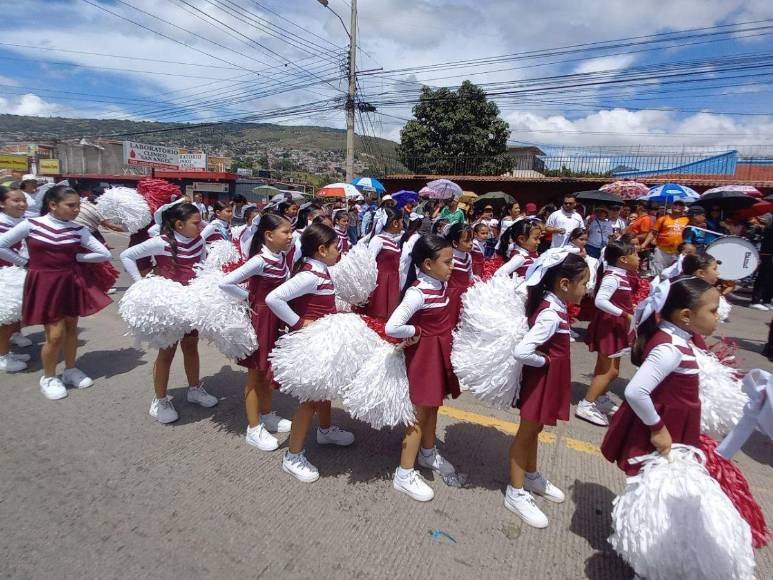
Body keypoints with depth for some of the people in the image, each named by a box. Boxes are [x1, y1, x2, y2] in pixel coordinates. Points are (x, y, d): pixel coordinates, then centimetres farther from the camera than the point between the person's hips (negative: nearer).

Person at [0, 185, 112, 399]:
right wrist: (27, 263, -3)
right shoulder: (30, 225, -8)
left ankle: (70, 370, 33)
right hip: (43, 284, -3)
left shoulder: (78, 230, -4)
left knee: (71, 327, 13)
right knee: (56, 335, -3)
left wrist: (75, 257, -3)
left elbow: (105, 254, -4)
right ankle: (48, 377, 20)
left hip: (71, 282, 3)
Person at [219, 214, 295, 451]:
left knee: (267, 371, 21)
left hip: (275, 318, 7)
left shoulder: (282, 256, -1)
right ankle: (254, 429, 22)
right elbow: (225, 283, -28)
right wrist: (249, 297, -17)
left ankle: (267, 416, 38)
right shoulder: (260, 260, -24)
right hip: (259, 318, -7)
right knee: (255, 374, 7)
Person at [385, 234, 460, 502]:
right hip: (424, 354, -8)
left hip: (441, 352, 8)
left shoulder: (441, 283, -1)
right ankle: (404, 474, 19)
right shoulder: (417, 293, -27)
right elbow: (392, 327, -36)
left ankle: (428, 453, 45)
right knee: (421, 412, 3)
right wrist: (415, 333, -21)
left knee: (433, 405, 23)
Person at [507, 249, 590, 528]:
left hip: (549, 380, 9)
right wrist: (545, 361, -20)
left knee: (534, 429, 24)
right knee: (527, 432, 7)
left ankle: (532, 477, 46)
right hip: (541, 379, -9)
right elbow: (521, 352, -38)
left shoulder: (551, 305, -2)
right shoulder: (551, 316, -30)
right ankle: (516, 493, 25)